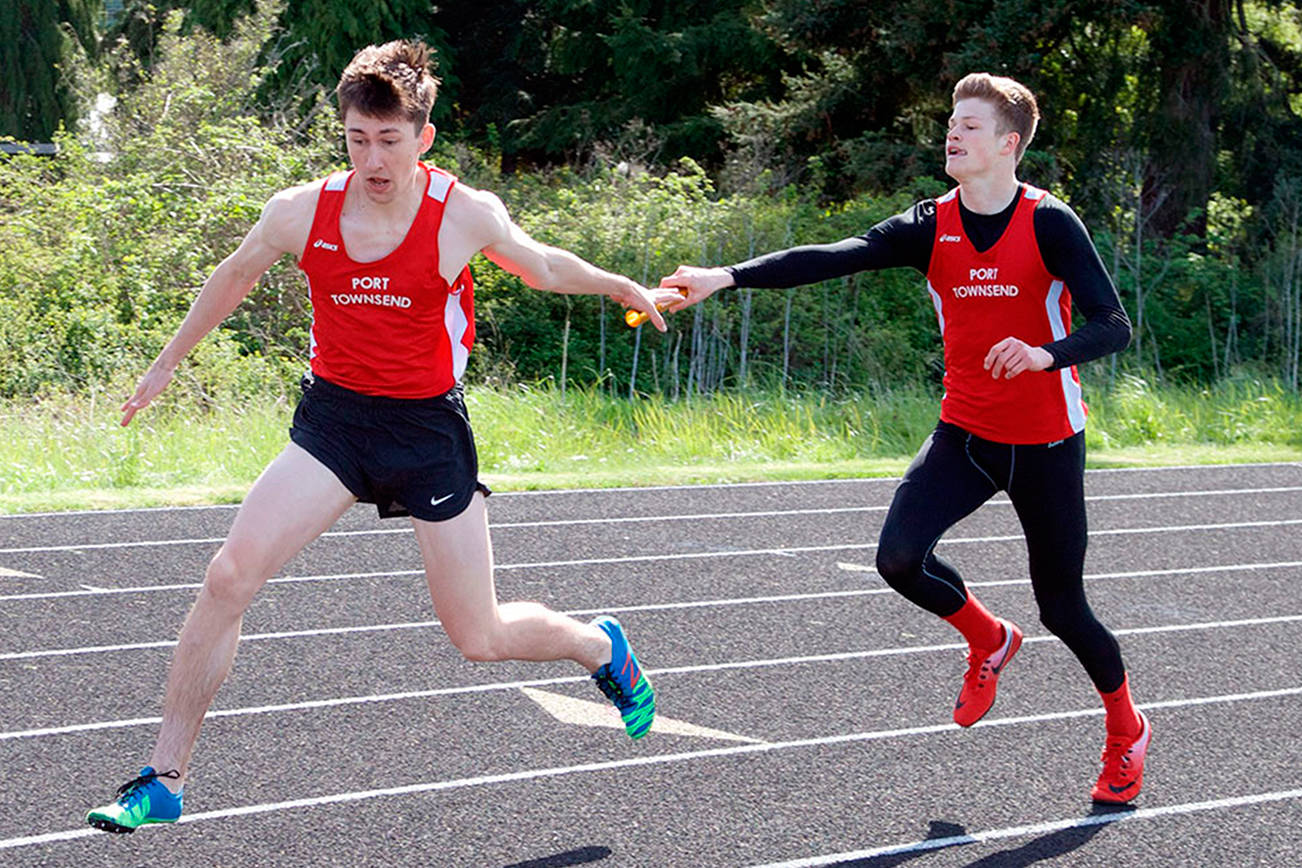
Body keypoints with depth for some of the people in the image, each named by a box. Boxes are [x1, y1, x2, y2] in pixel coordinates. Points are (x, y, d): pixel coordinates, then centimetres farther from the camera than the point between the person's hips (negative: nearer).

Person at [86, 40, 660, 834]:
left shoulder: (465, 216, -15)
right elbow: (234, 277, 11)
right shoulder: (301, 213, -9)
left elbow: (543, 265, 8)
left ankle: (601, 646, 36)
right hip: (333, 417, 2)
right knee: (229, 575, -17)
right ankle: (165, 780, -6)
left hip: (430, 426, -2)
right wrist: (167, 364, 21)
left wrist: (624, 289, 18)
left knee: (481, 641, 2)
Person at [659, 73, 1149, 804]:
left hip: (1046, 444, -3)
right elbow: (831, 259, -16)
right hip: (965, 435, 4)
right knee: (900, 558, -19)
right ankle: (989, 641, 14)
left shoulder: (1050, 225, -14)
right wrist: (726, 277, -28)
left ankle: (1127, 730, 34)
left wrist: (1045, 353, -38)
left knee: (1063, 608, 4)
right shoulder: (931, 227, -4)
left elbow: (1113, 327, -18)